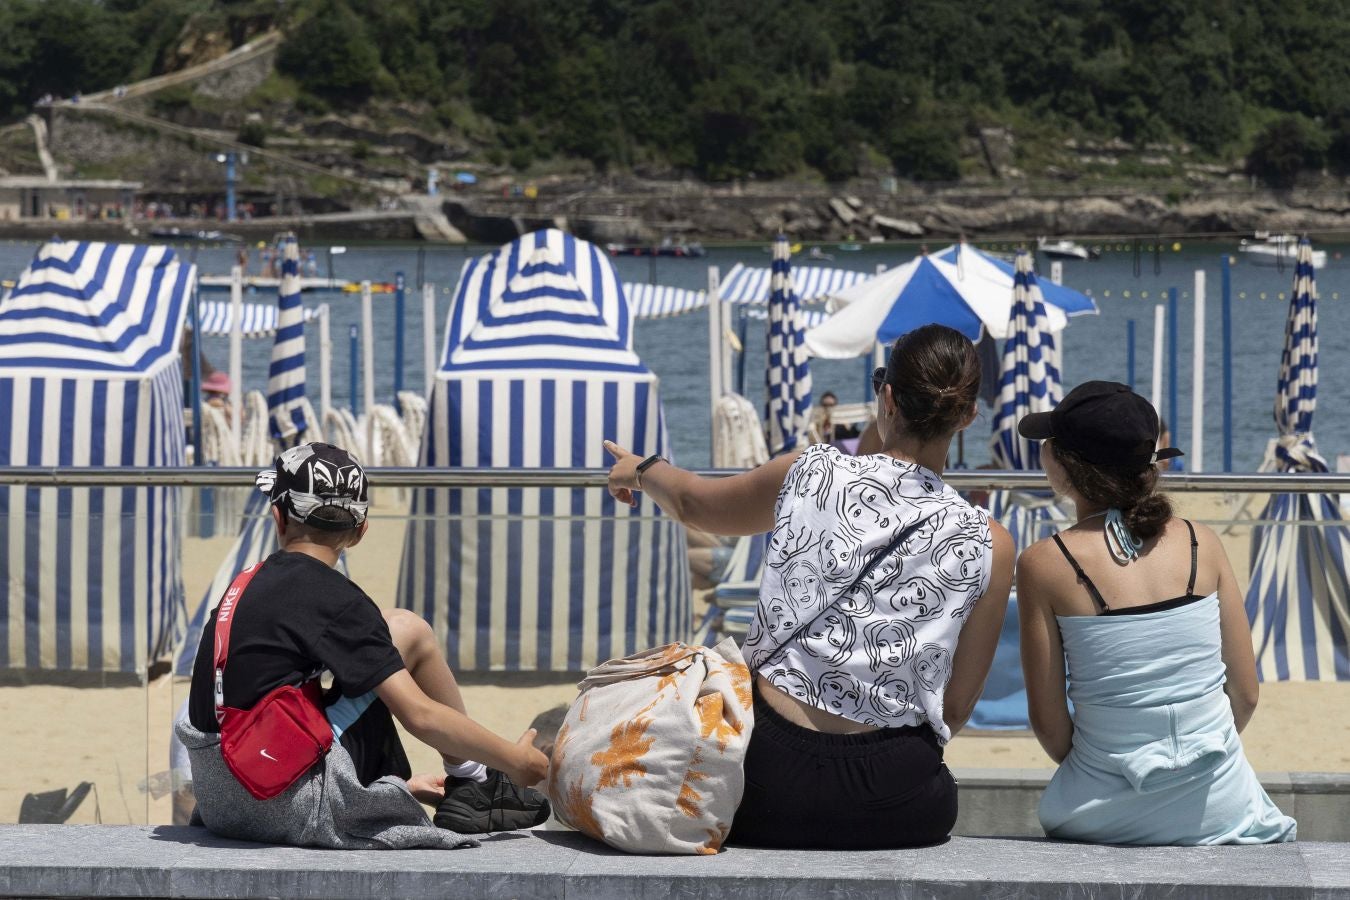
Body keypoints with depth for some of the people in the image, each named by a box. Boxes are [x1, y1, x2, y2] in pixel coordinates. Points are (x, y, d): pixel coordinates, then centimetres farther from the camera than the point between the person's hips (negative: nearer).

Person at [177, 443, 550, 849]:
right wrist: (516, 761, 2)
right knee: (408, 630, 6)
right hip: (294, 811, -7)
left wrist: (401, 783, 31)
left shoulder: (245, 587, 15)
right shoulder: (333, 598, -7)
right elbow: (420, 716, -12)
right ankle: (473, 788, 15)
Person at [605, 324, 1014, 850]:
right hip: (891, 804, 0)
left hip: (768, 779, 0)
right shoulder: (986, 546, -4)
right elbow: (954, 711, 3)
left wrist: (641, 470, 44)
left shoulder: (812, 475, 0)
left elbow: (693, 504, 22)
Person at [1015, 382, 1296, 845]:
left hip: (1111, 821, -1)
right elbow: (1245, 695, 3)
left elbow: (1048, 722, -6)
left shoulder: (1045, 565, -9)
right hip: (1220, 812, 1)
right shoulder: (1201, 543, -1)